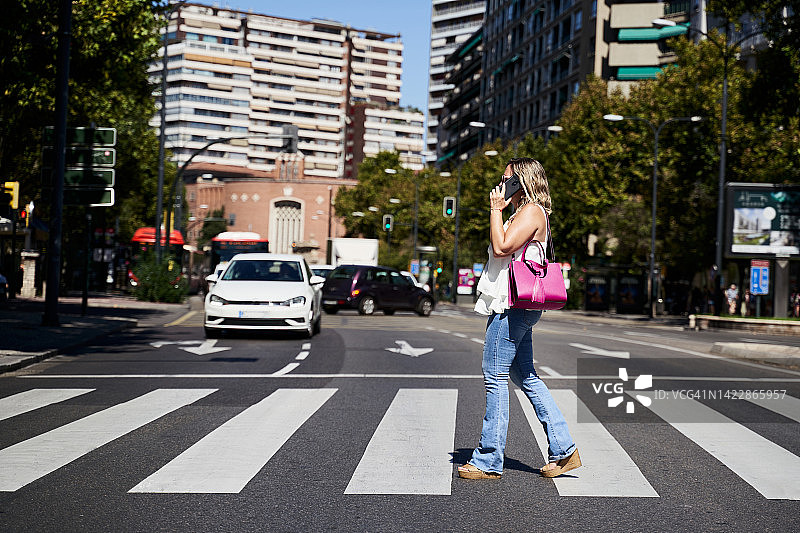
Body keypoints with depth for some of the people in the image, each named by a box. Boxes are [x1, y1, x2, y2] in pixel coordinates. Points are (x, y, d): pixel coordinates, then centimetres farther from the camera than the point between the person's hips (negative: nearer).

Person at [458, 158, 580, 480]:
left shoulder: (531, 211, -10)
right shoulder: (523, 213, 21)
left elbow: (501, 248, -19)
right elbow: (502, 251, 22)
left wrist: (496, 209, -12)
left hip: (513, 307, -11)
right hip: (514, 307, 11)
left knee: (495, 376, -6)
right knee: (525, 376, 13)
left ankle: (489, 462, 0)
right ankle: (563, 450, 15)